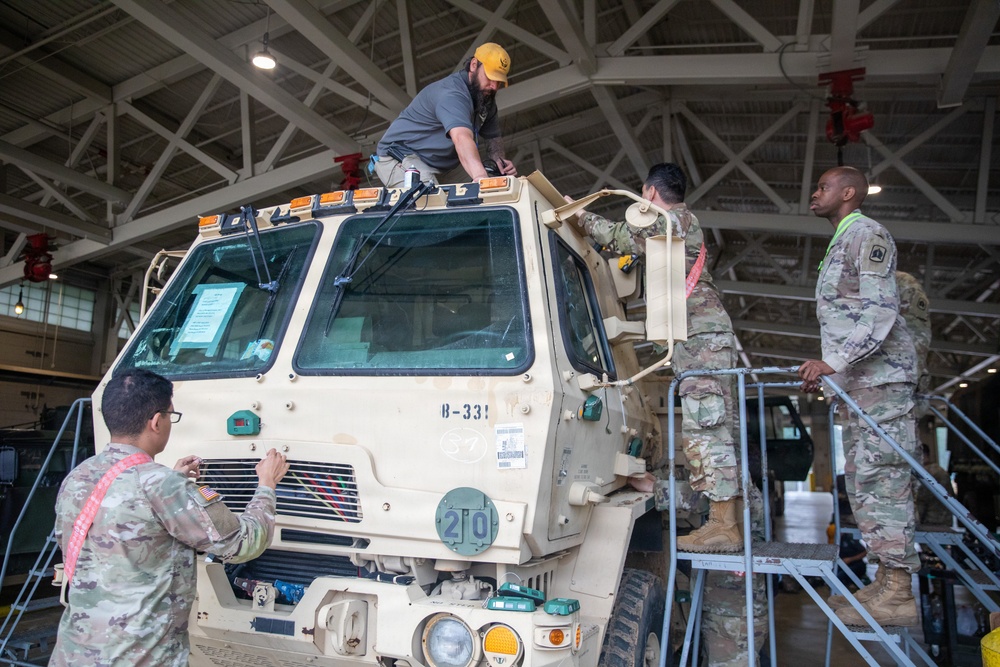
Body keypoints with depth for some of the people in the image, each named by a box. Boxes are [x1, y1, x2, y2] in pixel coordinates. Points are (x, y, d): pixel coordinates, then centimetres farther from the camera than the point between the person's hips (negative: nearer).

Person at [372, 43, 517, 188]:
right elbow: (462, 138, -43)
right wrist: (480, 177, -60)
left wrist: (499, 158, -11)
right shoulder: (452, 93, -25)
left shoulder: (486, 98, 5)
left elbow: (493, 136, 14)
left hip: (428, 167, 10)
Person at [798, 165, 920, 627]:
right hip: (858, 381, 10)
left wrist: (833, 362, -24)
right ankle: (886, 581, 14)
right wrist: (825, 370, 24)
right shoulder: (841, 244, 24)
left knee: (881, 476, -11)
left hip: (880, 376, -10)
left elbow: (881, 311, -18)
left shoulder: (865, 233, -6)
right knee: (862, 480, 9)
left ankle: (897, 589, -8)